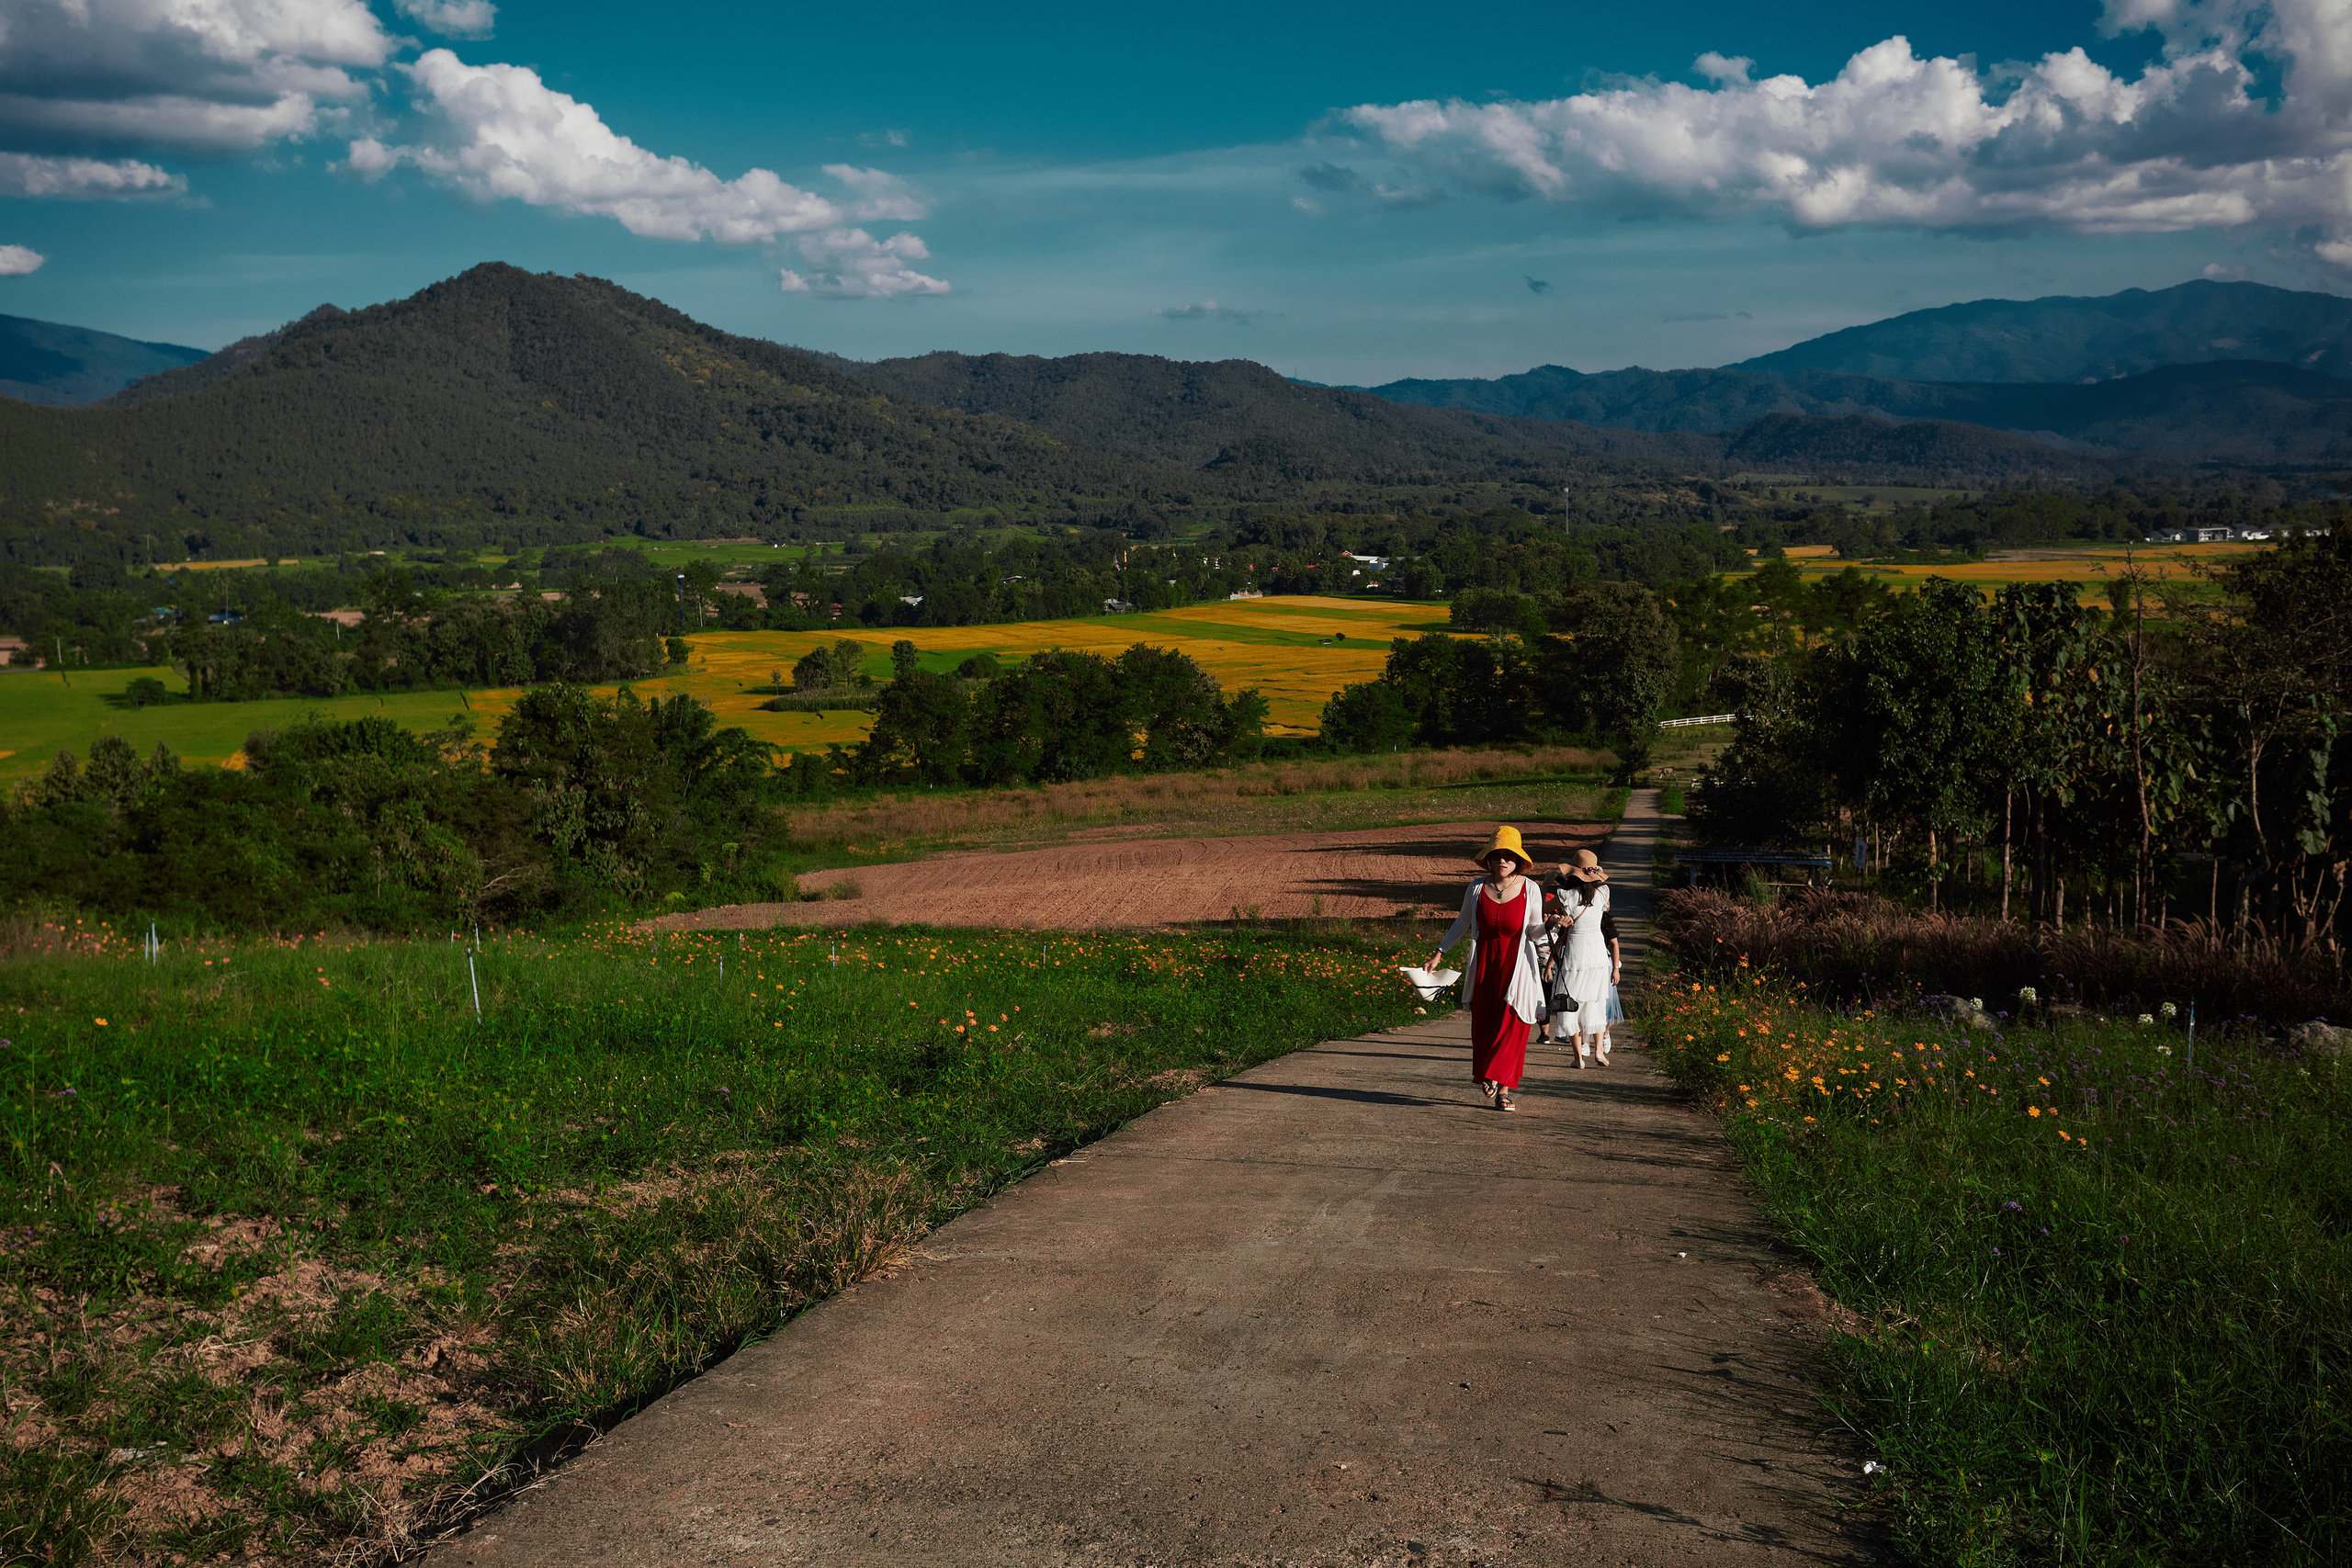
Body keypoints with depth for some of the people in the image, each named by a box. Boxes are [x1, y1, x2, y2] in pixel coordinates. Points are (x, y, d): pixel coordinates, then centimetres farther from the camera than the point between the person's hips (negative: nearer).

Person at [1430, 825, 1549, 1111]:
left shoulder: (1530, 890, -6)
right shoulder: (1477, 888, -2)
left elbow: (1533, 931, 1)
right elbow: (1462, 923, 12)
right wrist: (1440, 953, 10)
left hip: (1516, 968, -2)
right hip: (1484, 966, 2)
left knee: (1512, 1026, -6)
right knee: (1483, 1027, 4)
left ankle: (1502, 1089, 4)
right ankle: (1494, 1082, 24)